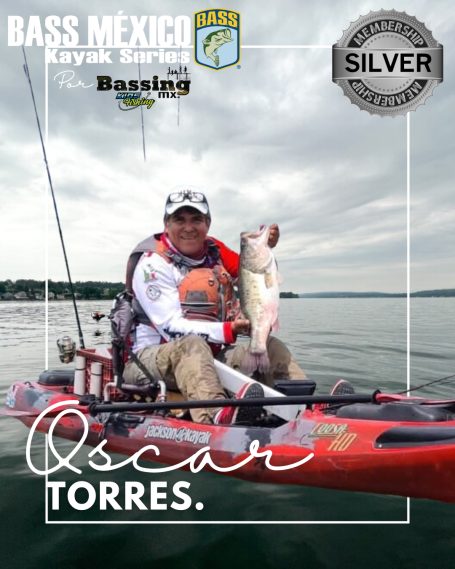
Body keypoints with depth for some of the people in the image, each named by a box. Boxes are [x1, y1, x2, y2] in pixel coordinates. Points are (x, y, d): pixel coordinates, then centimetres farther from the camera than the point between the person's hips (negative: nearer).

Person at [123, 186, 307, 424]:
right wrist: (227, 331, -31)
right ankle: (218, 415, -60)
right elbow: (172, 327, -20)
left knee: (271, 347, -8)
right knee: (191, 345, -37)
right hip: (153, 356, -6)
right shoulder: (152, 264, -11)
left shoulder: (215, 250, 7)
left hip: (210, 358, 6)